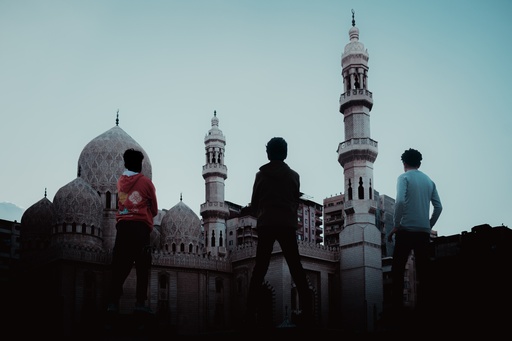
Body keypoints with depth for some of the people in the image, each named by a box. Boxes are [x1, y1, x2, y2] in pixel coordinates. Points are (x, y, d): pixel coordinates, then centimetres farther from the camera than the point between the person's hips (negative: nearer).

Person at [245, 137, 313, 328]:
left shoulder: (261, 175, 4)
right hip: (287, 225, 0)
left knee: (259, 269, 1)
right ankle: (307, 310, -8)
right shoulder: (294, 176, 7)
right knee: (296, 268, 2)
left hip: (266, 225, 0)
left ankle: (251, 312, -8)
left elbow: (254, 204, 10)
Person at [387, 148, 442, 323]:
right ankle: (422, 309, 1)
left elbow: (400, 201, -16)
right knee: (422, 272, 5)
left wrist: (395, 226, -9)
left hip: (406, 230, -5)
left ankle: (397, 310, -9)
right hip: (424, 231, 5)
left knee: (397, 271, -2)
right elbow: (438, 207, 11)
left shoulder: (404, 177, -1)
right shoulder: (429, 181, 14)